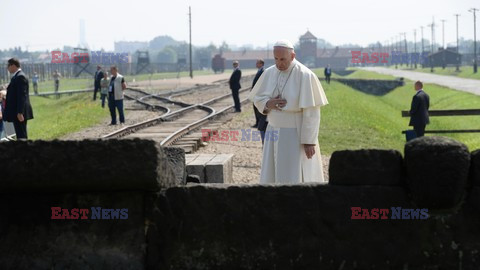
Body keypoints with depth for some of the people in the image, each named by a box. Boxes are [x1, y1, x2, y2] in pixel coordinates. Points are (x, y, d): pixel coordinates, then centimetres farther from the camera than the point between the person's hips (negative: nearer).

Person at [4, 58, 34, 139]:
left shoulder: (20, 77, -16)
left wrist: (20, 113, -24)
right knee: (20, 135, 13)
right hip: (17, 112, 10)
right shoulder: (16, 76, 15)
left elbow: (22, 96, -21)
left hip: (19, 113, -10)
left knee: (21, 136, -8)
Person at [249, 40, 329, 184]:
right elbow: (257, 98, 13)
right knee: (272, 178, 6)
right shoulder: (269, 73, 2)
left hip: (297, 134, -5)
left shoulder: (305, 75, -15)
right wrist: (268, 104, -11)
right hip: (274, 133, 6)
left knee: (296, 179, -4)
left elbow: (311, 112, -15)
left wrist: (309, 141, -17)